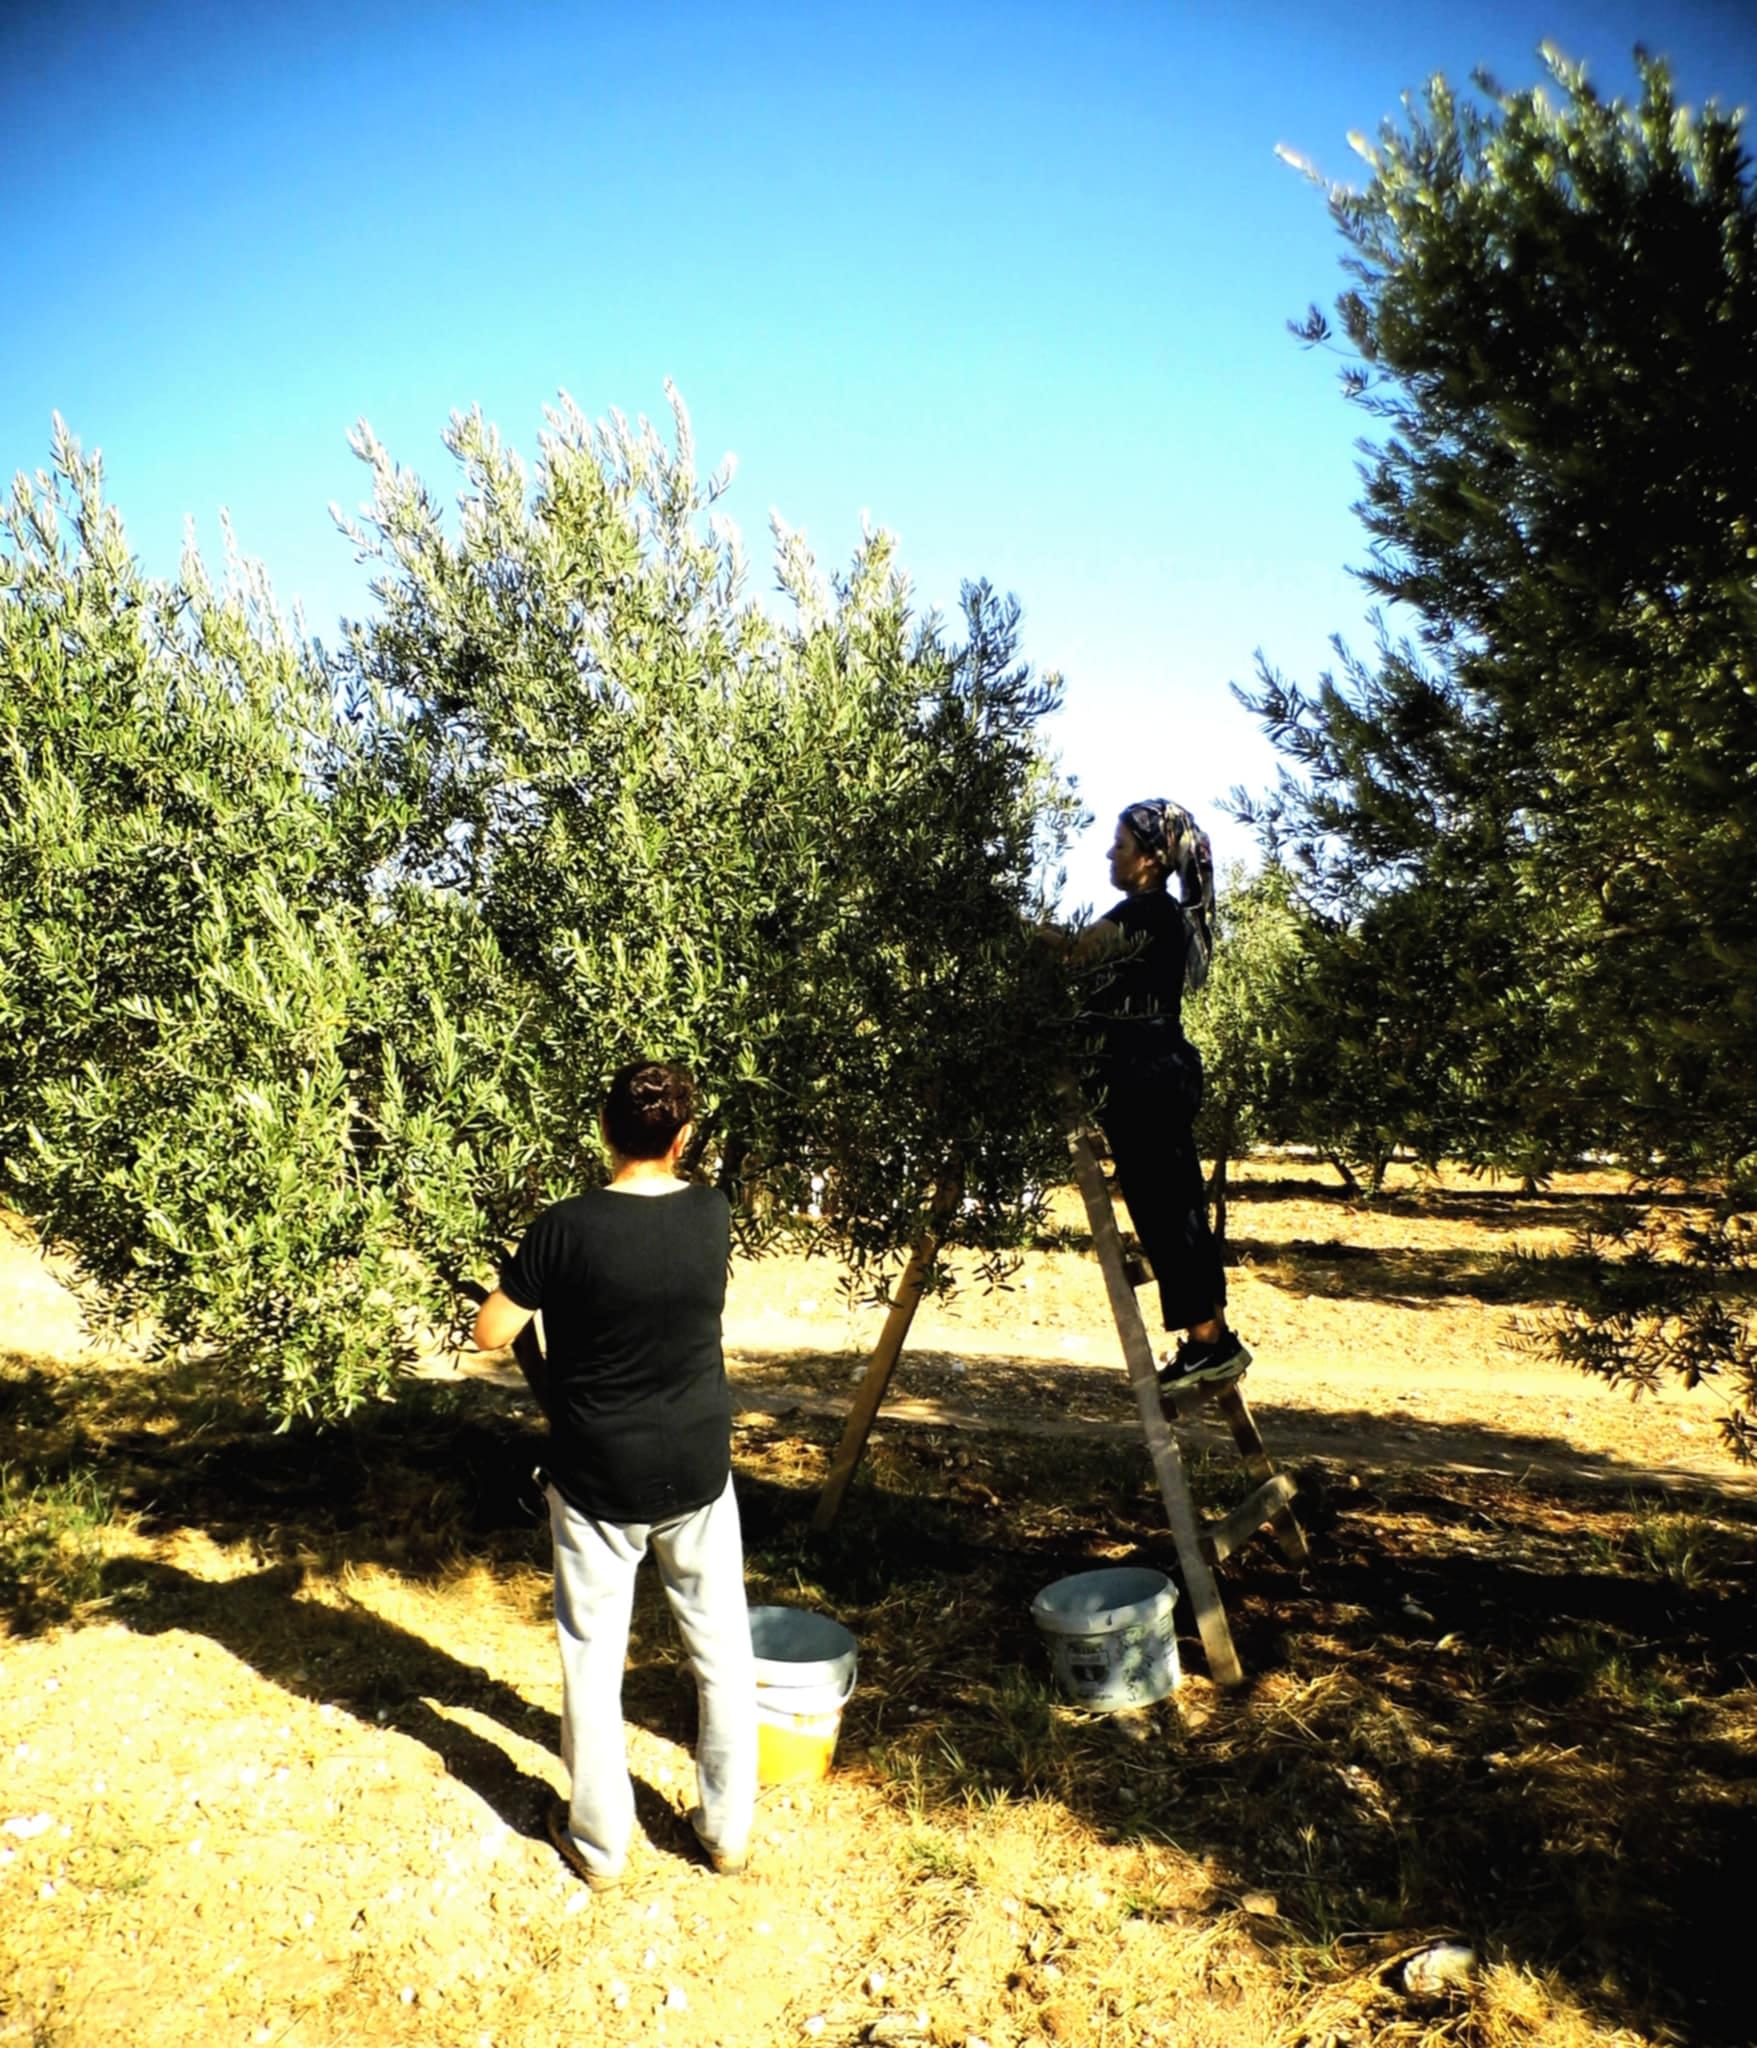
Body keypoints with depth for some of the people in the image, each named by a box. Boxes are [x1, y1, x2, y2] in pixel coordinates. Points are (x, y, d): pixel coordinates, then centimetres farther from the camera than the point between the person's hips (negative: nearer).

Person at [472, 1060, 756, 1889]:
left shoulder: (568, 1228, -19)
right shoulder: (712, 1214, -9)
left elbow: (489, 1335, -11)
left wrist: (524, 1278, 8)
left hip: (597, 1477, -2)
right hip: (697, 1470, 2)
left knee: (593, 1655, 15)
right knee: (721, 1650, 17)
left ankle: (599, 1840, 30)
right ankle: (727, 1828, 30)